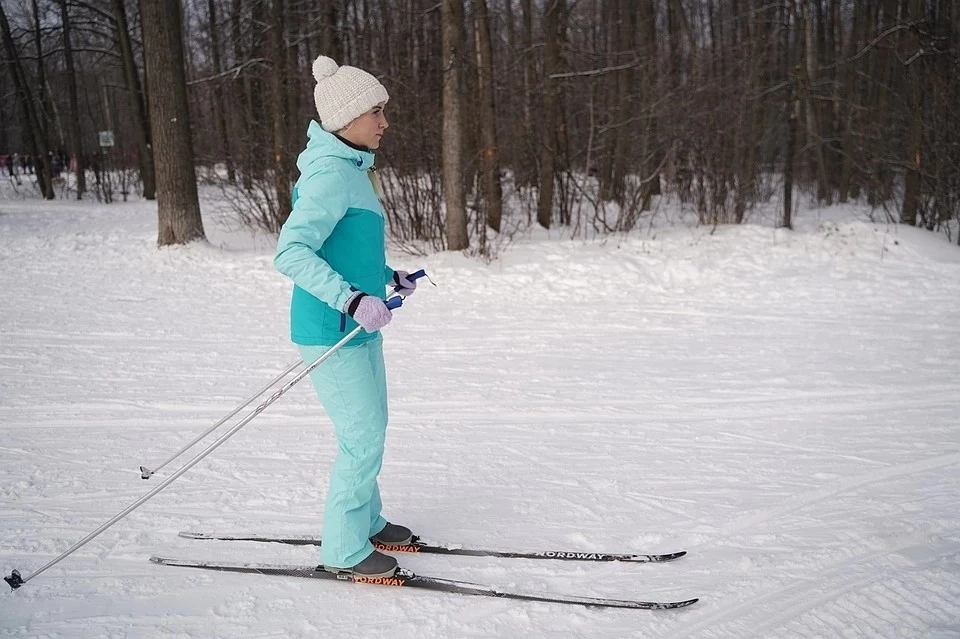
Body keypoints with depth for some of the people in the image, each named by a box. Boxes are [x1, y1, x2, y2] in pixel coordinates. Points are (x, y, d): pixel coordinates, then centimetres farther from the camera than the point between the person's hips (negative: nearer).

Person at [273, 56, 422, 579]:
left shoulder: (350, 169, 10)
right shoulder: (331, 175, -20)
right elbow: (290, 251, -30)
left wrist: (389, 276, 16)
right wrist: (352, 300, -37)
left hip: (359, 329, 10)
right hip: (331, 333, -10)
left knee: (371, 427, 19)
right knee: (363, 440, -2)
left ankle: (366, 522, 37)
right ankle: (344, 550, 15)